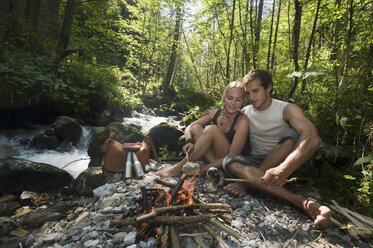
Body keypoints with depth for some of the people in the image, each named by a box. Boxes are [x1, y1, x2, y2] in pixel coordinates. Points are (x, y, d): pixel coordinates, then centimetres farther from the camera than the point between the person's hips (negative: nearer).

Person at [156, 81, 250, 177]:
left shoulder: (242, 121, -18)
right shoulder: (215, 113, -3)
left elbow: (232, 156, -22)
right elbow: (189, 128, 0)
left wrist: (202, 169, -26)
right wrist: (189, 142, -23)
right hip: (213, 157, 5)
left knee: (212, 129, -27)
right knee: (196, 128, -14)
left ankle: (180, 167, -20)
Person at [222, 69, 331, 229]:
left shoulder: (287, 110, -12)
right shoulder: (245, 112, 3)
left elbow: (313, 139, -32)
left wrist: (284, 170, -49)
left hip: (283, 162, -3)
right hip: (254, 163, 3)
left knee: (293, 135, -30)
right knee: (229, 161, -30)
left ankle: (247, 182, -27)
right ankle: (302, 202, -40)